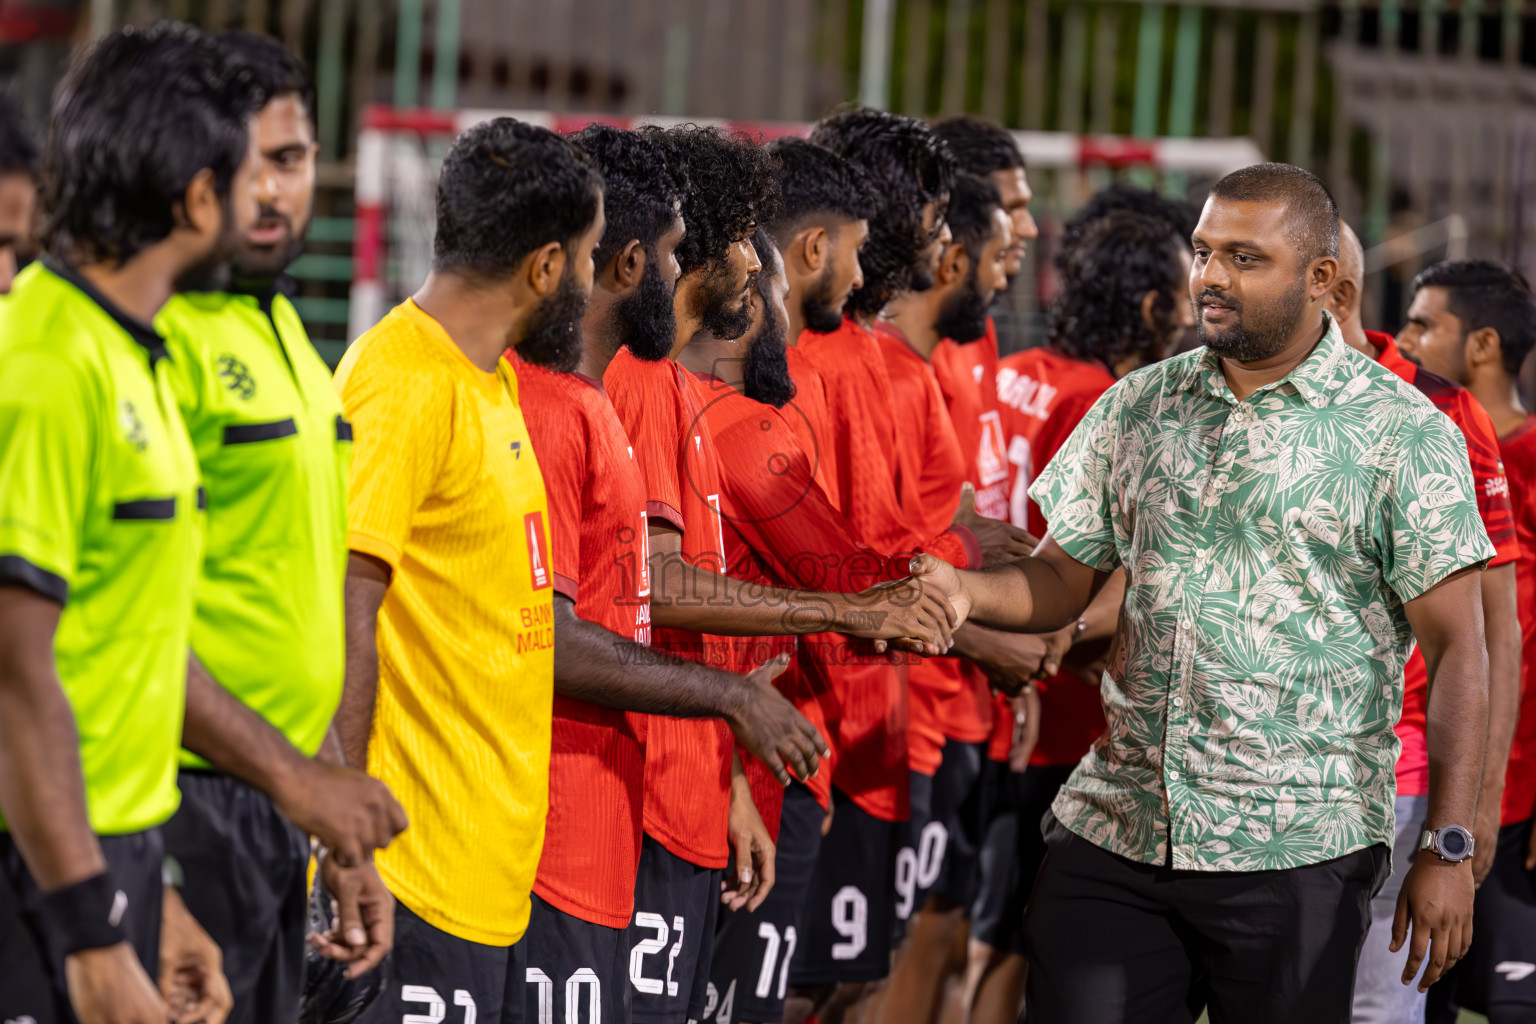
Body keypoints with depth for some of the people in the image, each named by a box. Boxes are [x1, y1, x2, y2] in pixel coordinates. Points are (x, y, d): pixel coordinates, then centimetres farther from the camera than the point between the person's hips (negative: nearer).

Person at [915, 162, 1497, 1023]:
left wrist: (1452, 849, -11)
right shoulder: (1138, 408, 11)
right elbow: (1062, 580, 15)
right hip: (1112, 834, 4)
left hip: (1297, 855, -4)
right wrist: (960, 591, -8)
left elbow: (1458, 649, -4)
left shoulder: (1403, 433, -3)